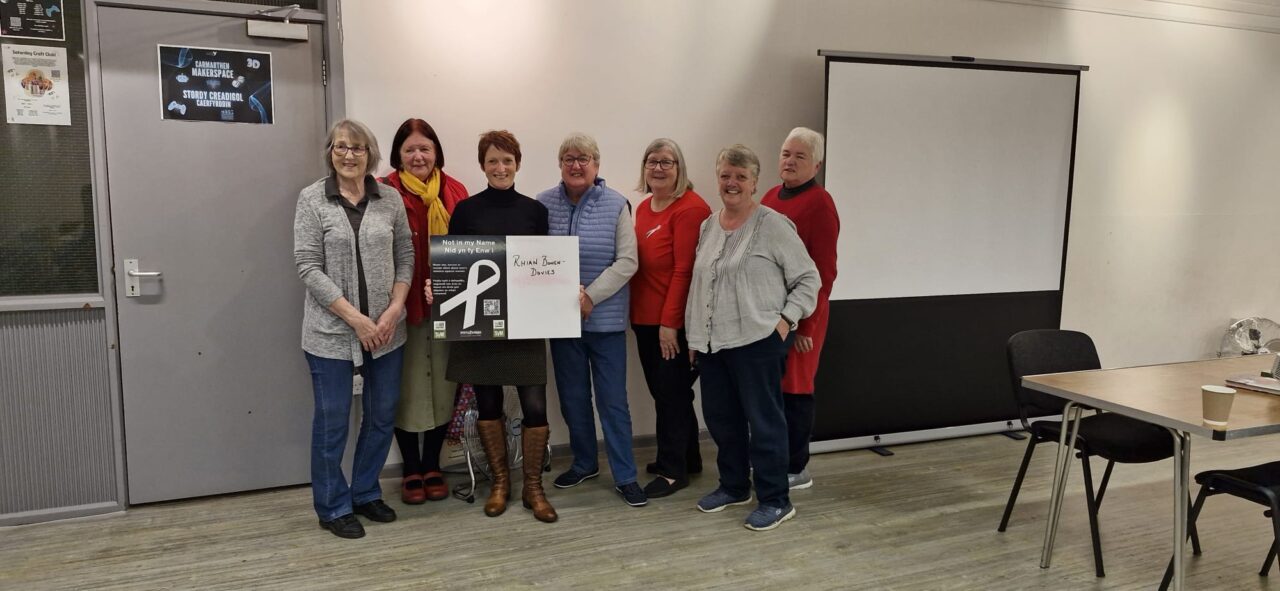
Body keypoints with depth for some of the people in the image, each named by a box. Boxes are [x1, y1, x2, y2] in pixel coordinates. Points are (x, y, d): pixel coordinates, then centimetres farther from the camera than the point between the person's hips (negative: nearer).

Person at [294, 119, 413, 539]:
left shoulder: (390, 199, 4)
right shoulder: (312, 199, -4)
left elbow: (406, 257, 6)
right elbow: (309, 268, -9)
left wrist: (394, 310, -8)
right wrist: (356, 319, -15)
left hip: (387, 329, 4)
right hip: (332, 332, -3)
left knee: (382, 417, 12)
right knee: (332, 422, 6)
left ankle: (366, 493, 32)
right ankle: (333, 508, 22)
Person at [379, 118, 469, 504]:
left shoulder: (455, 192, 6)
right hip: (403, 306, -3)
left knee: (442, 386, 12)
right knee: (408, 390, 6)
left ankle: (433, 466, 28)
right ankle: (411, 471, 23)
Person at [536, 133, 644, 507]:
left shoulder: (616, 205, -5)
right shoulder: (543, 203, 0)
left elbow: (627, 262, -8)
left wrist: (590, 297, -16)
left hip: (605, 318, -2)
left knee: (613, 400, 3)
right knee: (572, 397, 14)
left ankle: (625, 476, 14)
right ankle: (584, 463, 32)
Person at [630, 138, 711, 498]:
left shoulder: (690, 209, -13)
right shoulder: (644, 207, 12)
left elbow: (684, 270, -17)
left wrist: (670, 322, -18)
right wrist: (636, 312, 10)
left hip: (673, 322, -8)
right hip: (644, 317, 8)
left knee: (671, 393, 2)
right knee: (663, 390, 16)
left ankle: (673, 470, 17)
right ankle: (688, 458, 33)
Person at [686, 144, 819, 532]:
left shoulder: (773, 225, -8)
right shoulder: (708, 226, 13)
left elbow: (808, 278, -5)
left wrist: (786, 318, -14)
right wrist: (694, 333, 14)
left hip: (757, 340, -7)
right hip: (712, 341, 7)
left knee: (763, 419, 1)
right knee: (720, 416, 16)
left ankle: (775, 500, 14)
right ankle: (733, 486, 34)